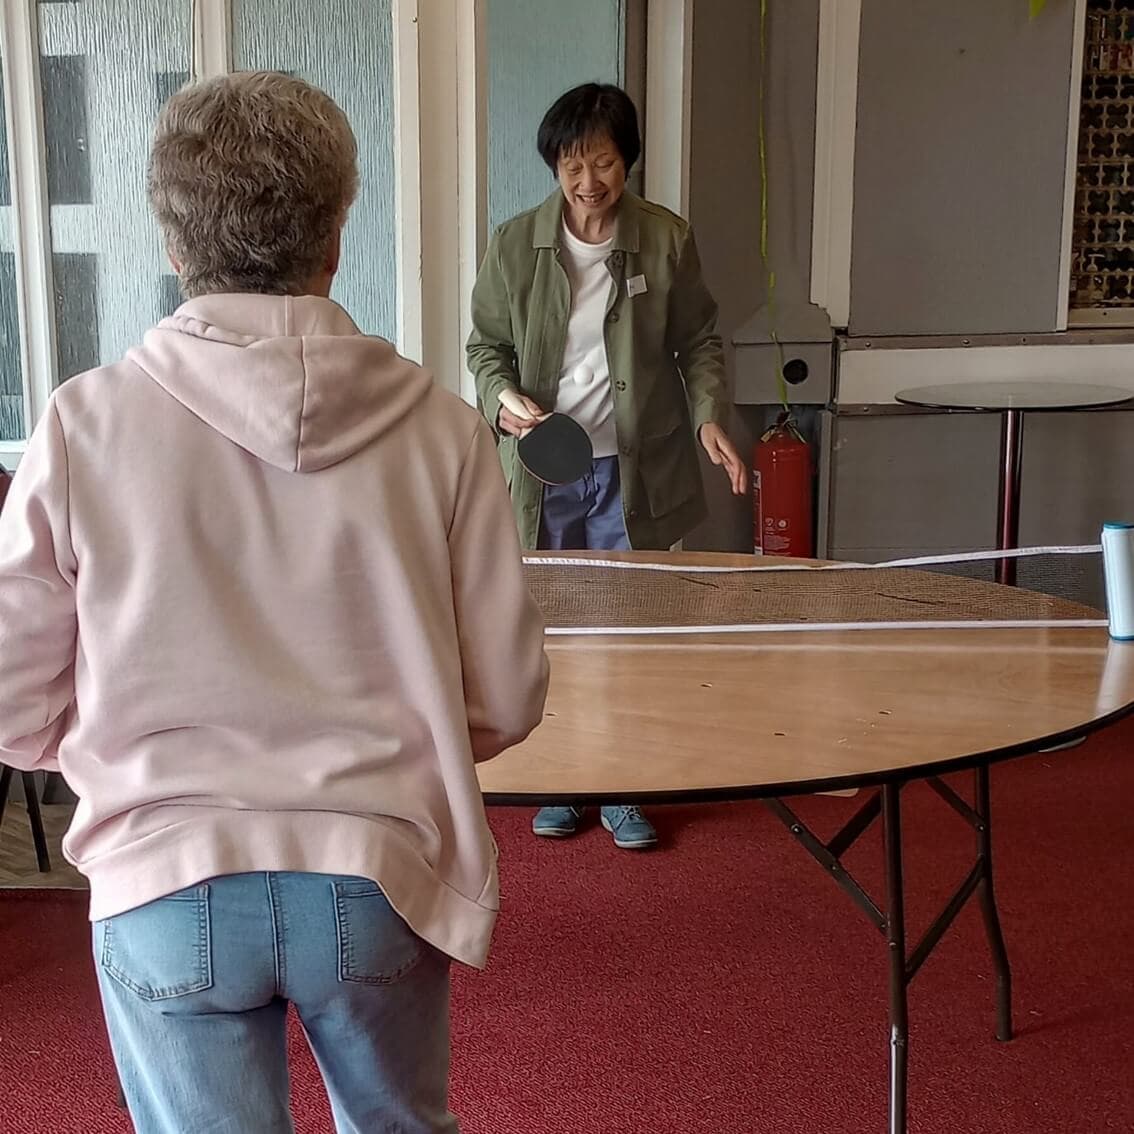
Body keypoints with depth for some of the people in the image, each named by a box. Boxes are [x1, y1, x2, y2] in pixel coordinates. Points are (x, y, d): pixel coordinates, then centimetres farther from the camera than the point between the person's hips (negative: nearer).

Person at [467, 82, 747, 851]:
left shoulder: (667, 240, -3)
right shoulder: (516, 244, -1)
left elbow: (698, 342, 5)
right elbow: (487, 345, 6)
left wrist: (709, 417, -11)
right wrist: (503, 401, -14)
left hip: (634, 469, -1)